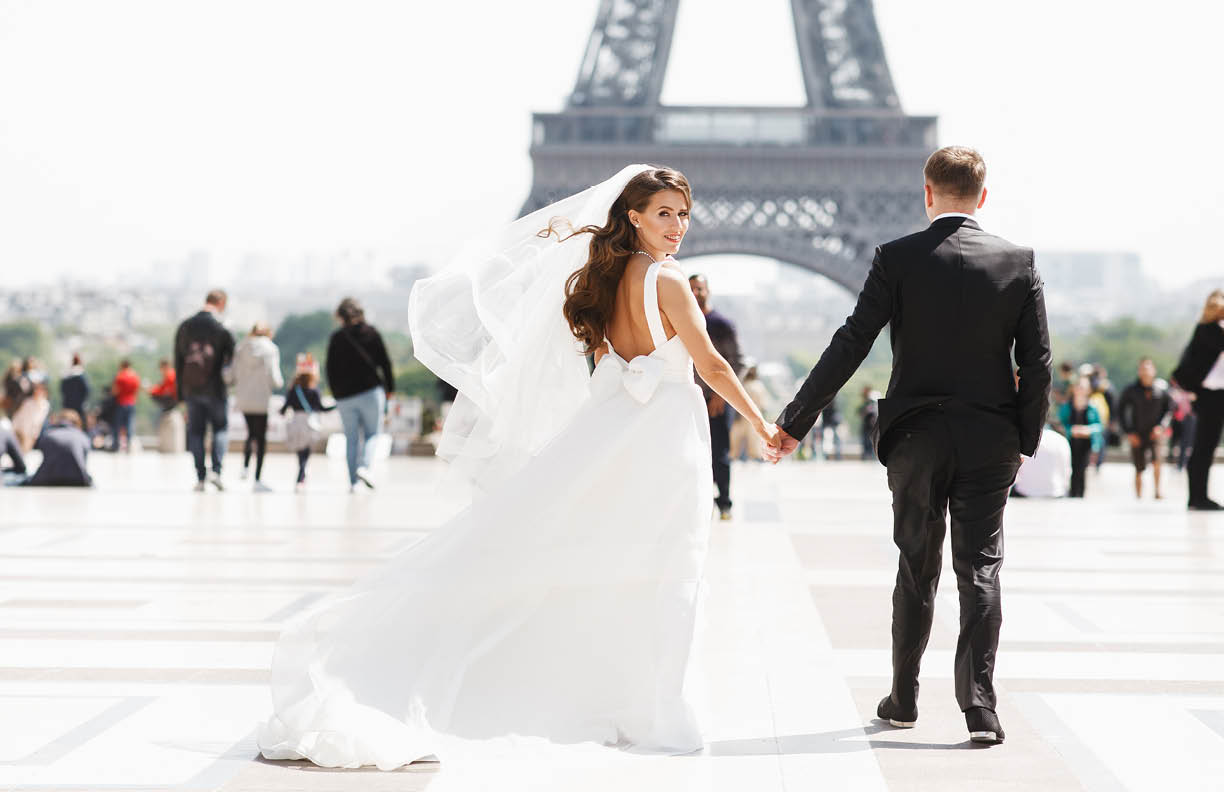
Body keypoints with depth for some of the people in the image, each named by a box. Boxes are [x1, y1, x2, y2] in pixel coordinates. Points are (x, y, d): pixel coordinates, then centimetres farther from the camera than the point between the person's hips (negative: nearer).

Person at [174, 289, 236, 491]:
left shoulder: (184, 327, 6)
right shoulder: (221, 329, -8)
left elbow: (178, 361, 9)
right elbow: (231, 359, -8)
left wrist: (181, 393, 13)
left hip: (191, 389, 3)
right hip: (215, 389, -3)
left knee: (196, 432, 8)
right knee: (220, 429, 9)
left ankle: (200, 478, 5)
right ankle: (216, 471, -6)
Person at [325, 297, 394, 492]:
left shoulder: (336, 338, 4)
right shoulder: (371, 333, 2)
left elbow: (331, 369, 5)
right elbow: (385, 362, 0)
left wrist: (336, 394, 13)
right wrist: (389, 387, 8)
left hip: (345, 396, 2)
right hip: (371, 390, -1)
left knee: (351, 438, 8)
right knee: (371, 434, 7)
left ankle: (352, 481, 2)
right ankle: (364, 466, -18)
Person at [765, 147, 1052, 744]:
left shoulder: (897, 258, -6)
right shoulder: (1018, 263, -1)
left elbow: (850, 345, -9)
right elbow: (1037, 361, -2)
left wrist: (795, 422, -4)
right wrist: (1026, 441, 8)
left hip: (916, 439, 0)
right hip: (990, 441, 0)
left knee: (917, 571, 12)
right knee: (980, 570, 3)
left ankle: (904, 700, 22)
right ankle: (979, 705, -5)